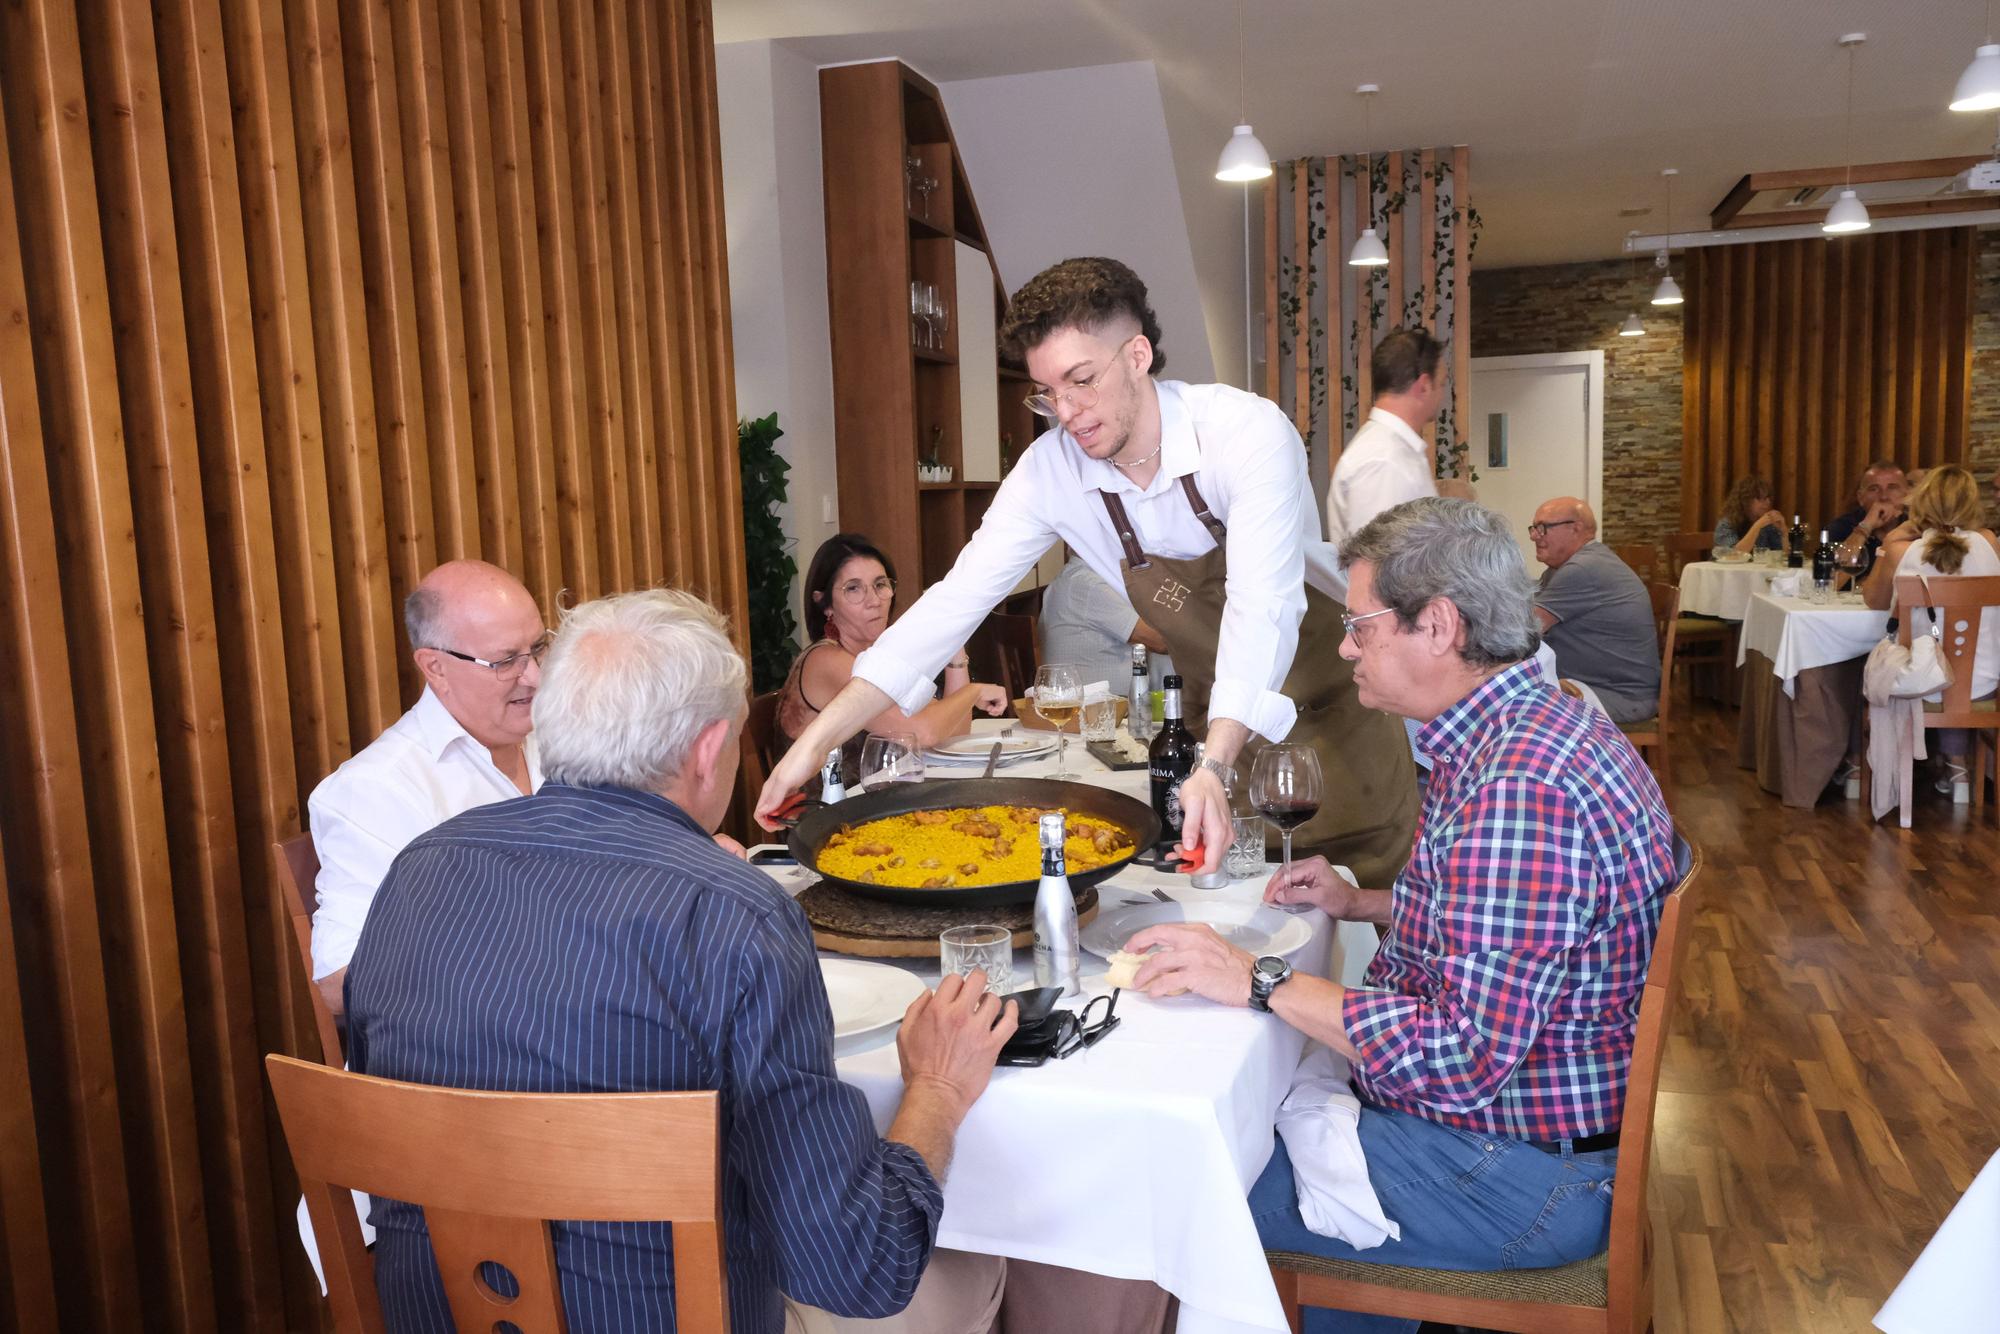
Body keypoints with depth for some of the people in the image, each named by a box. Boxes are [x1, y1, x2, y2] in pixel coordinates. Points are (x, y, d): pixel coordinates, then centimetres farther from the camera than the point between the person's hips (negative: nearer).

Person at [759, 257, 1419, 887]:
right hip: (1217, 729, 3)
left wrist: (1213, 767, -51)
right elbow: (955, 602, -13)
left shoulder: (1247, 433, -26)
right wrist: (819, 738, -19)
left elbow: (1261, 607, -36)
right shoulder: (1051, 470, -12)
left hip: (1332, 719, -3)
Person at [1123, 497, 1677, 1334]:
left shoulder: (1520, 792, -30)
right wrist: (1359, 904, 8)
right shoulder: (1539, 725, 5)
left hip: (1519, 1177, -10)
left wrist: (1261, 981, -26)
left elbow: (1466, 1058, -32)